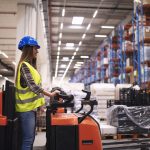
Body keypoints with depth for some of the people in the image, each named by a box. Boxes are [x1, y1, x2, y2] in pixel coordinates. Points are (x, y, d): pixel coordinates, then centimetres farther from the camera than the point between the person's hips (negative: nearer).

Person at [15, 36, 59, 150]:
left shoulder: (30, 65, 17)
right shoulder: (24, 65, -14)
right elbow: (33, 86, -22)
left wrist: (40, 103, 17)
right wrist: (50, 94, -17)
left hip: (31, 106, 10)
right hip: (26, 108, -10)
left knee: (30, 139, 13)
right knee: (28, 140, -7)